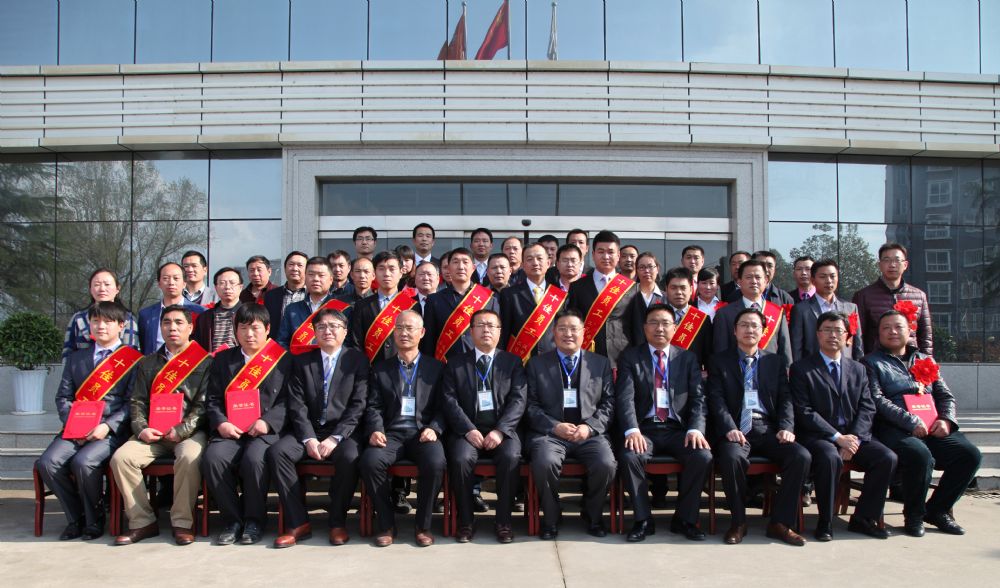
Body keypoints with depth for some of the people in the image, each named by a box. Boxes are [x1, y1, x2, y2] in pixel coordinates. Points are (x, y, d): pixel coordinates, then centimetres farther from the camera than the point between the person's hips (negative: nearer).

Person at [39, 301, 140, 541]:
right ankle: (76, 519, 2)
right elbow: (63, 397, 15)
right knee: (48, 463, -20)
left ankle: (94, 521, -4)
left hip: (111, 430, -5)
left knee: (84, 462, -29)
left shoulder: (132, 359, 4)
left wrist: (107, 426, -16)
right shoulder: (76, 358, 20)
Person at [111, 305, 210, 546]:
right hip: (152, 434, 4)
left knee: (189, 458, -34)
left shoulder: (204, 362, 6)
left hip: (189, 432, -4)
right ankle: (142, 521, -7)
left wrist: (182, 430, -15)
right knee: (121, 457, -21)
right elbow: (137, 401, 13)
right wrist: (141, 429, -6)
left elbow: (204, 404, -3)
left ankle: (182, 522, -17)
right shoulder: (147, 364, 20)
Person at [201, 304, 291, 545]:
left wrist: (267, 422, -14)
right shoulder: (222, 359, 19)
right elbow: (212, 399, 13)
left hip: (266, 431, -3)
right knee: (212, 458, -27)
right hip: (229, 431, 3)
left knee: (254, 460, -32)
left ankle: (254, 520, -6)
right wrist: (221, 423, -6)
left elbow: (287, 400, 2)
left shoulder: (283, 360, 10)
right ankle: (232, 519, -6)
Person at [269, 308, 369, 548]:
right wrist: (308, 438, -13)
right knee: (276, 452, -24)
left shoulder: (357, 360, 5)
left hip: (342, 431, -2)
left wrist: (335, 438, -15)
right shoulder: (301, 361, 12)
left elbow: (358, 405, -3)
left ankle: (338, 522, -12)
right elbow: (297, 405, 2)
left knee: (349, 457, -33)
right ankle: (298, 523, -15)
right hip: (307, 431, 3)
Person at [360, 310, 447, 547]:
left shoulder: (436, 368, 13)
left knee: (436, 463, -32)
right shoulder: (381, 369, 18)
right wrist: (375, 429, -11)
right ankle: (386, 524, -8)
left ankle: (423, 526, -9)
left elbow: (443, 407, 6)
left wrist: (434, 428, -13)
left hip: (423, 433, -1)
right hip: (392, 433, 1)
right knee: (370, 460, -29)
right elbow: (373, 406, 9)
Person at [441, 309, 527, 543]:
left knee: (511, 457, -30)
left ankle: (503, 522, -14)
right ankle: (465, 522, -12)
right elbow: (449, 401, 1)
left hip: (502, 430, 0)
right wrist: (468, 430, -14)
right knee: (461, 459, -30)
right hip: (467, 430, 0)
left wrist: (500, 431, -14)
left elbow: (518, 400, 1)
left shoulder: (513, 362, 12)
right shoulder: (456, 364, 13)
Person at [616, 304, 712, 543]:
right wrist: (632, 430, -23)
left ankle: (684, 519, -4)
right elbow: (625, 398, -5)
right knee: (630, 456, -31)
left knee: (703, 456, -25)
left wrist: (696, 429, -15)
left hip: (678, 429, 2)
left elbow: (698, 398, 4)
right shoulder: (630, 357, 7)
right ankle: (643, 520, -10)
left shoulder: (688, 359, 14)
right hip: (645, 429, -1)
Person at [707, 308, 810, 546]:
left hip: (767, 429, 3)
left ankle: (780, 522, -8)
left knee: (802, 456, -23)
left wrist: (786, 428, -9)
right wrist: (730, 428, -18)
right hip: (736, 430, -3)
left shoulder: (776, 361, 19)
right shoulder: (719, 361, 11)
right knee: (732, 458, -34)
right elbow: (717, 400, -1)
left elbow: (785, 398, 10)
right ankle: (738, 522, -11)